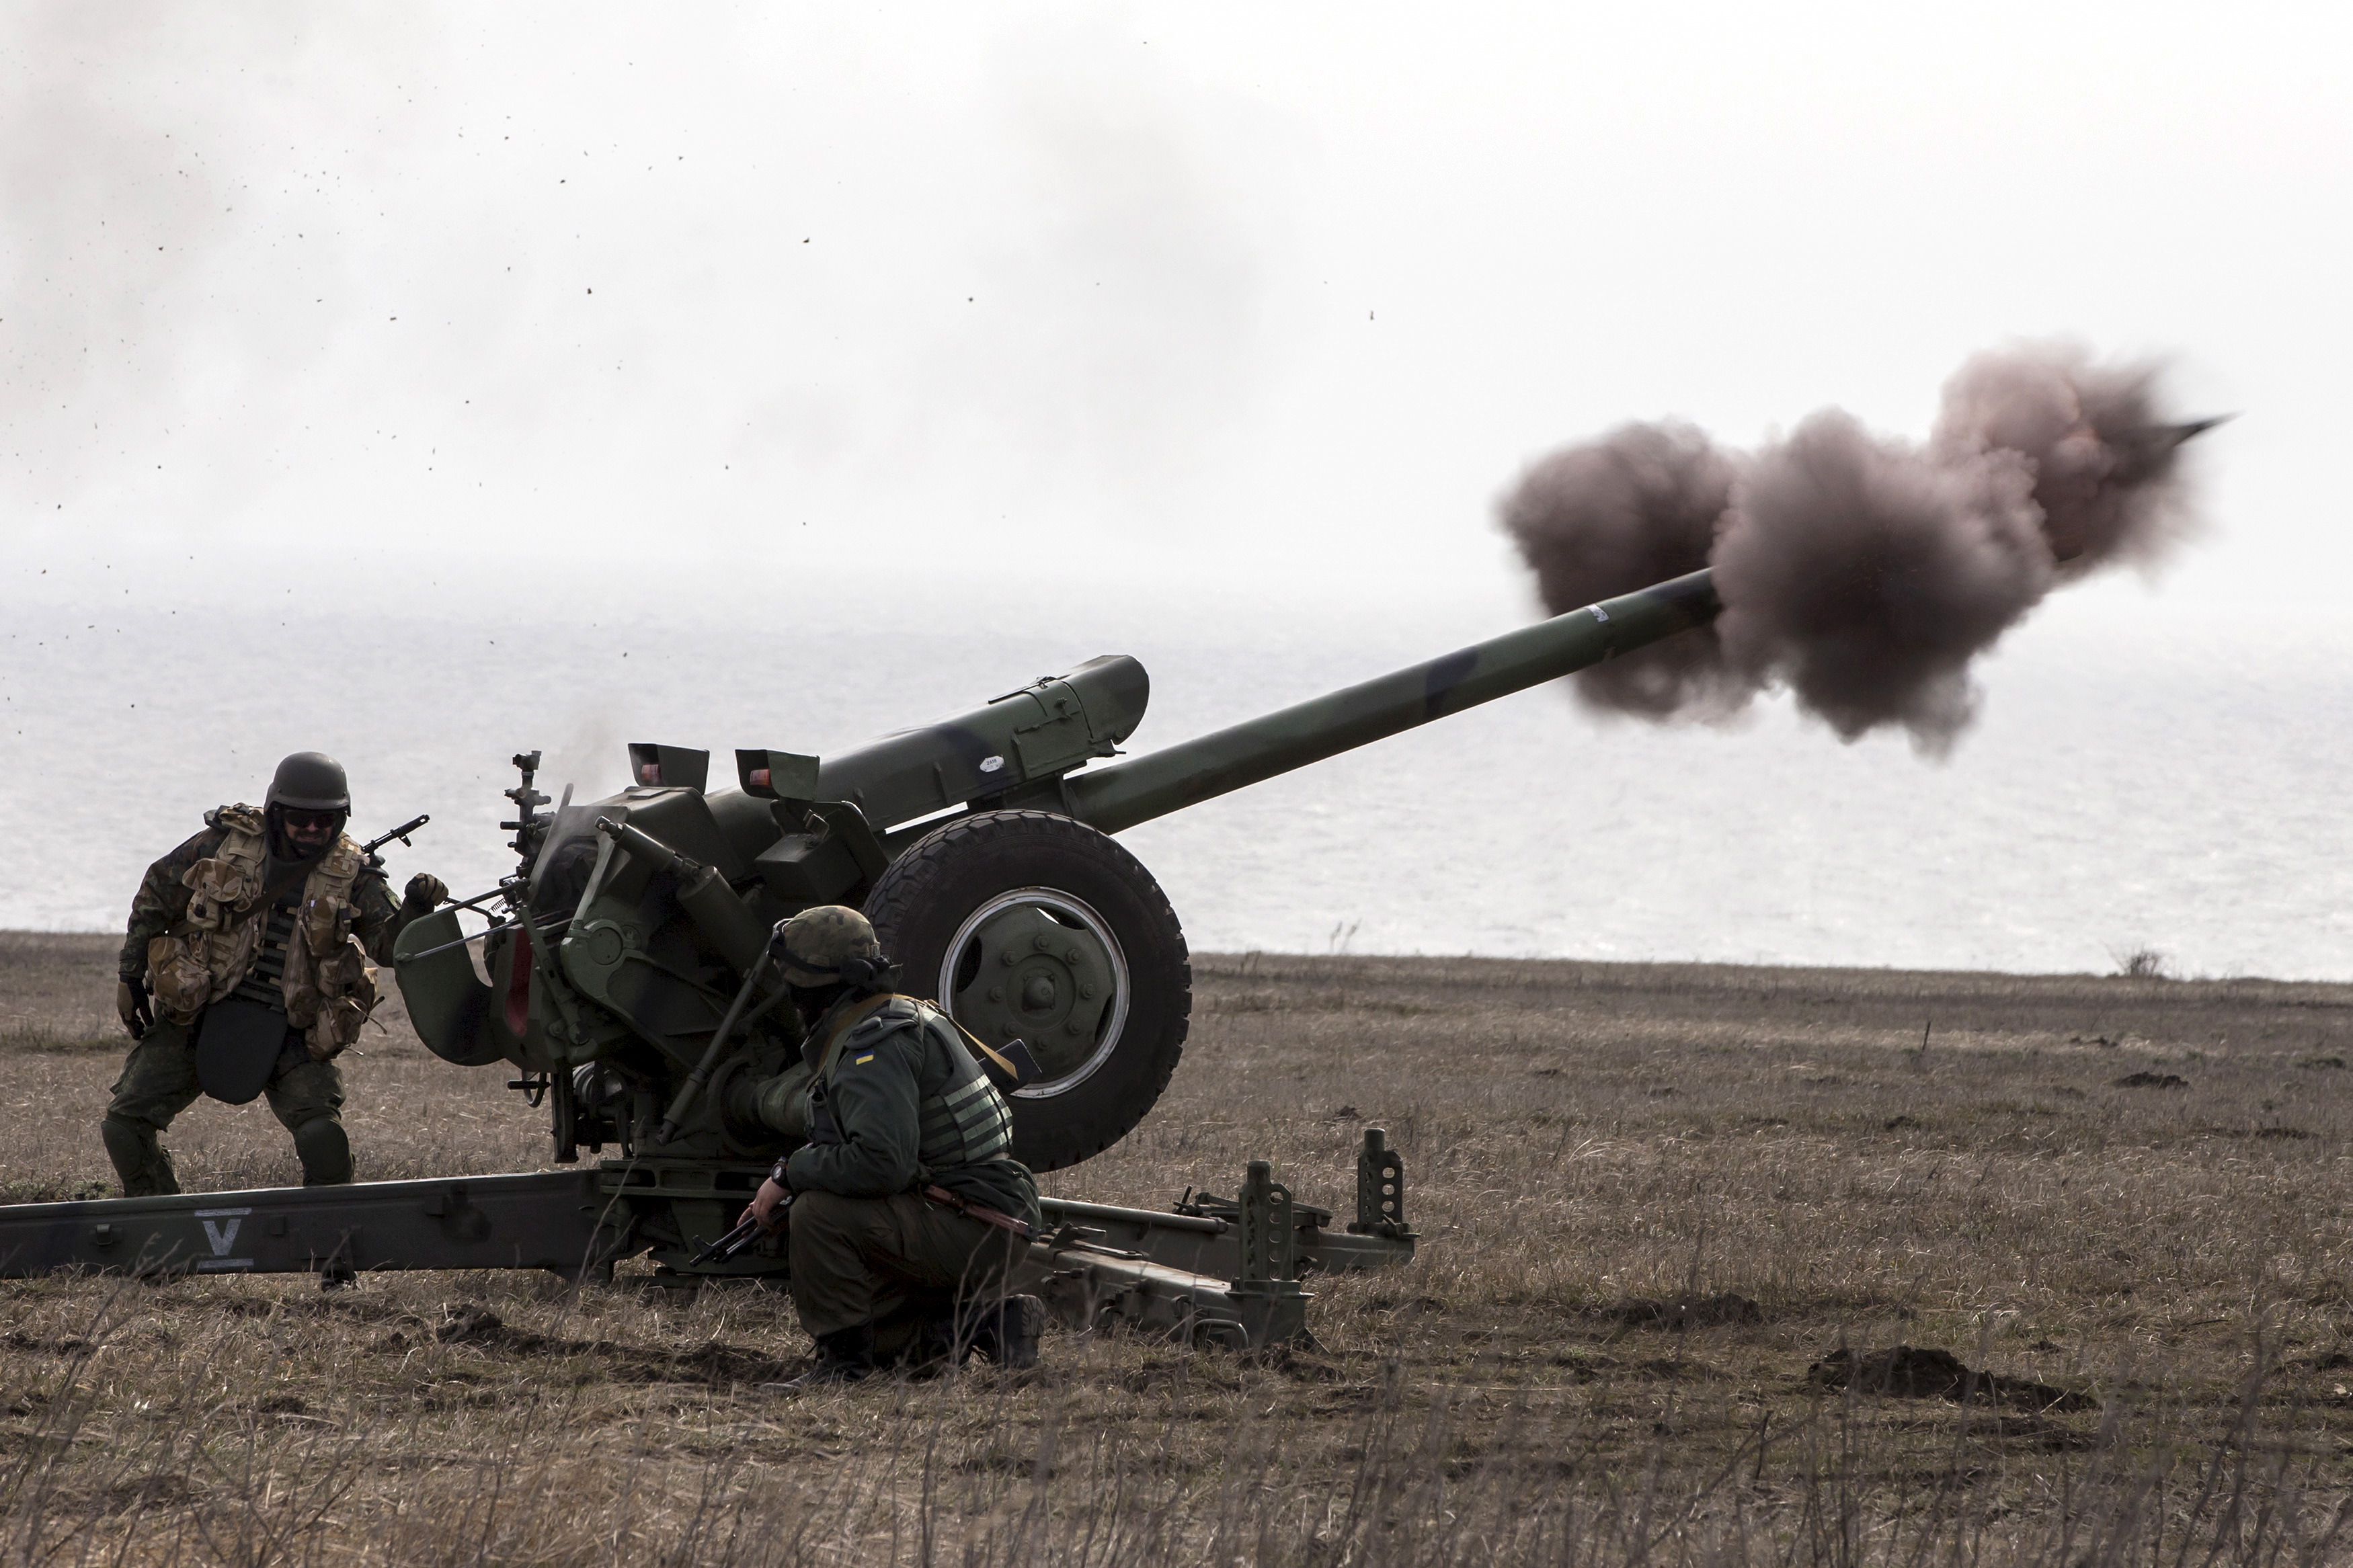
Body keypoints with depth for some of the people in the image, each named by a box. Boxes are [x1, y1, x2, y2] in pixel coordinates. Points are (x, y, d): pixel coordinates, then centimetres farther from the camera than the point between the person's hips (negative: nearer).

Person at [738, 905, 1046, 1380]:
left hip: (975, 1230, -11)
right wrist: (781, 1196, 8)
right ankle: (990, 1320, 14)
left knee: (819, 1215, -25)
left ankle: (841, 1361, -15)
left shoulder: (875, 1047, -19)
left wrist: (790, 1174, -18)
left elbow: (882, 1162, -32)